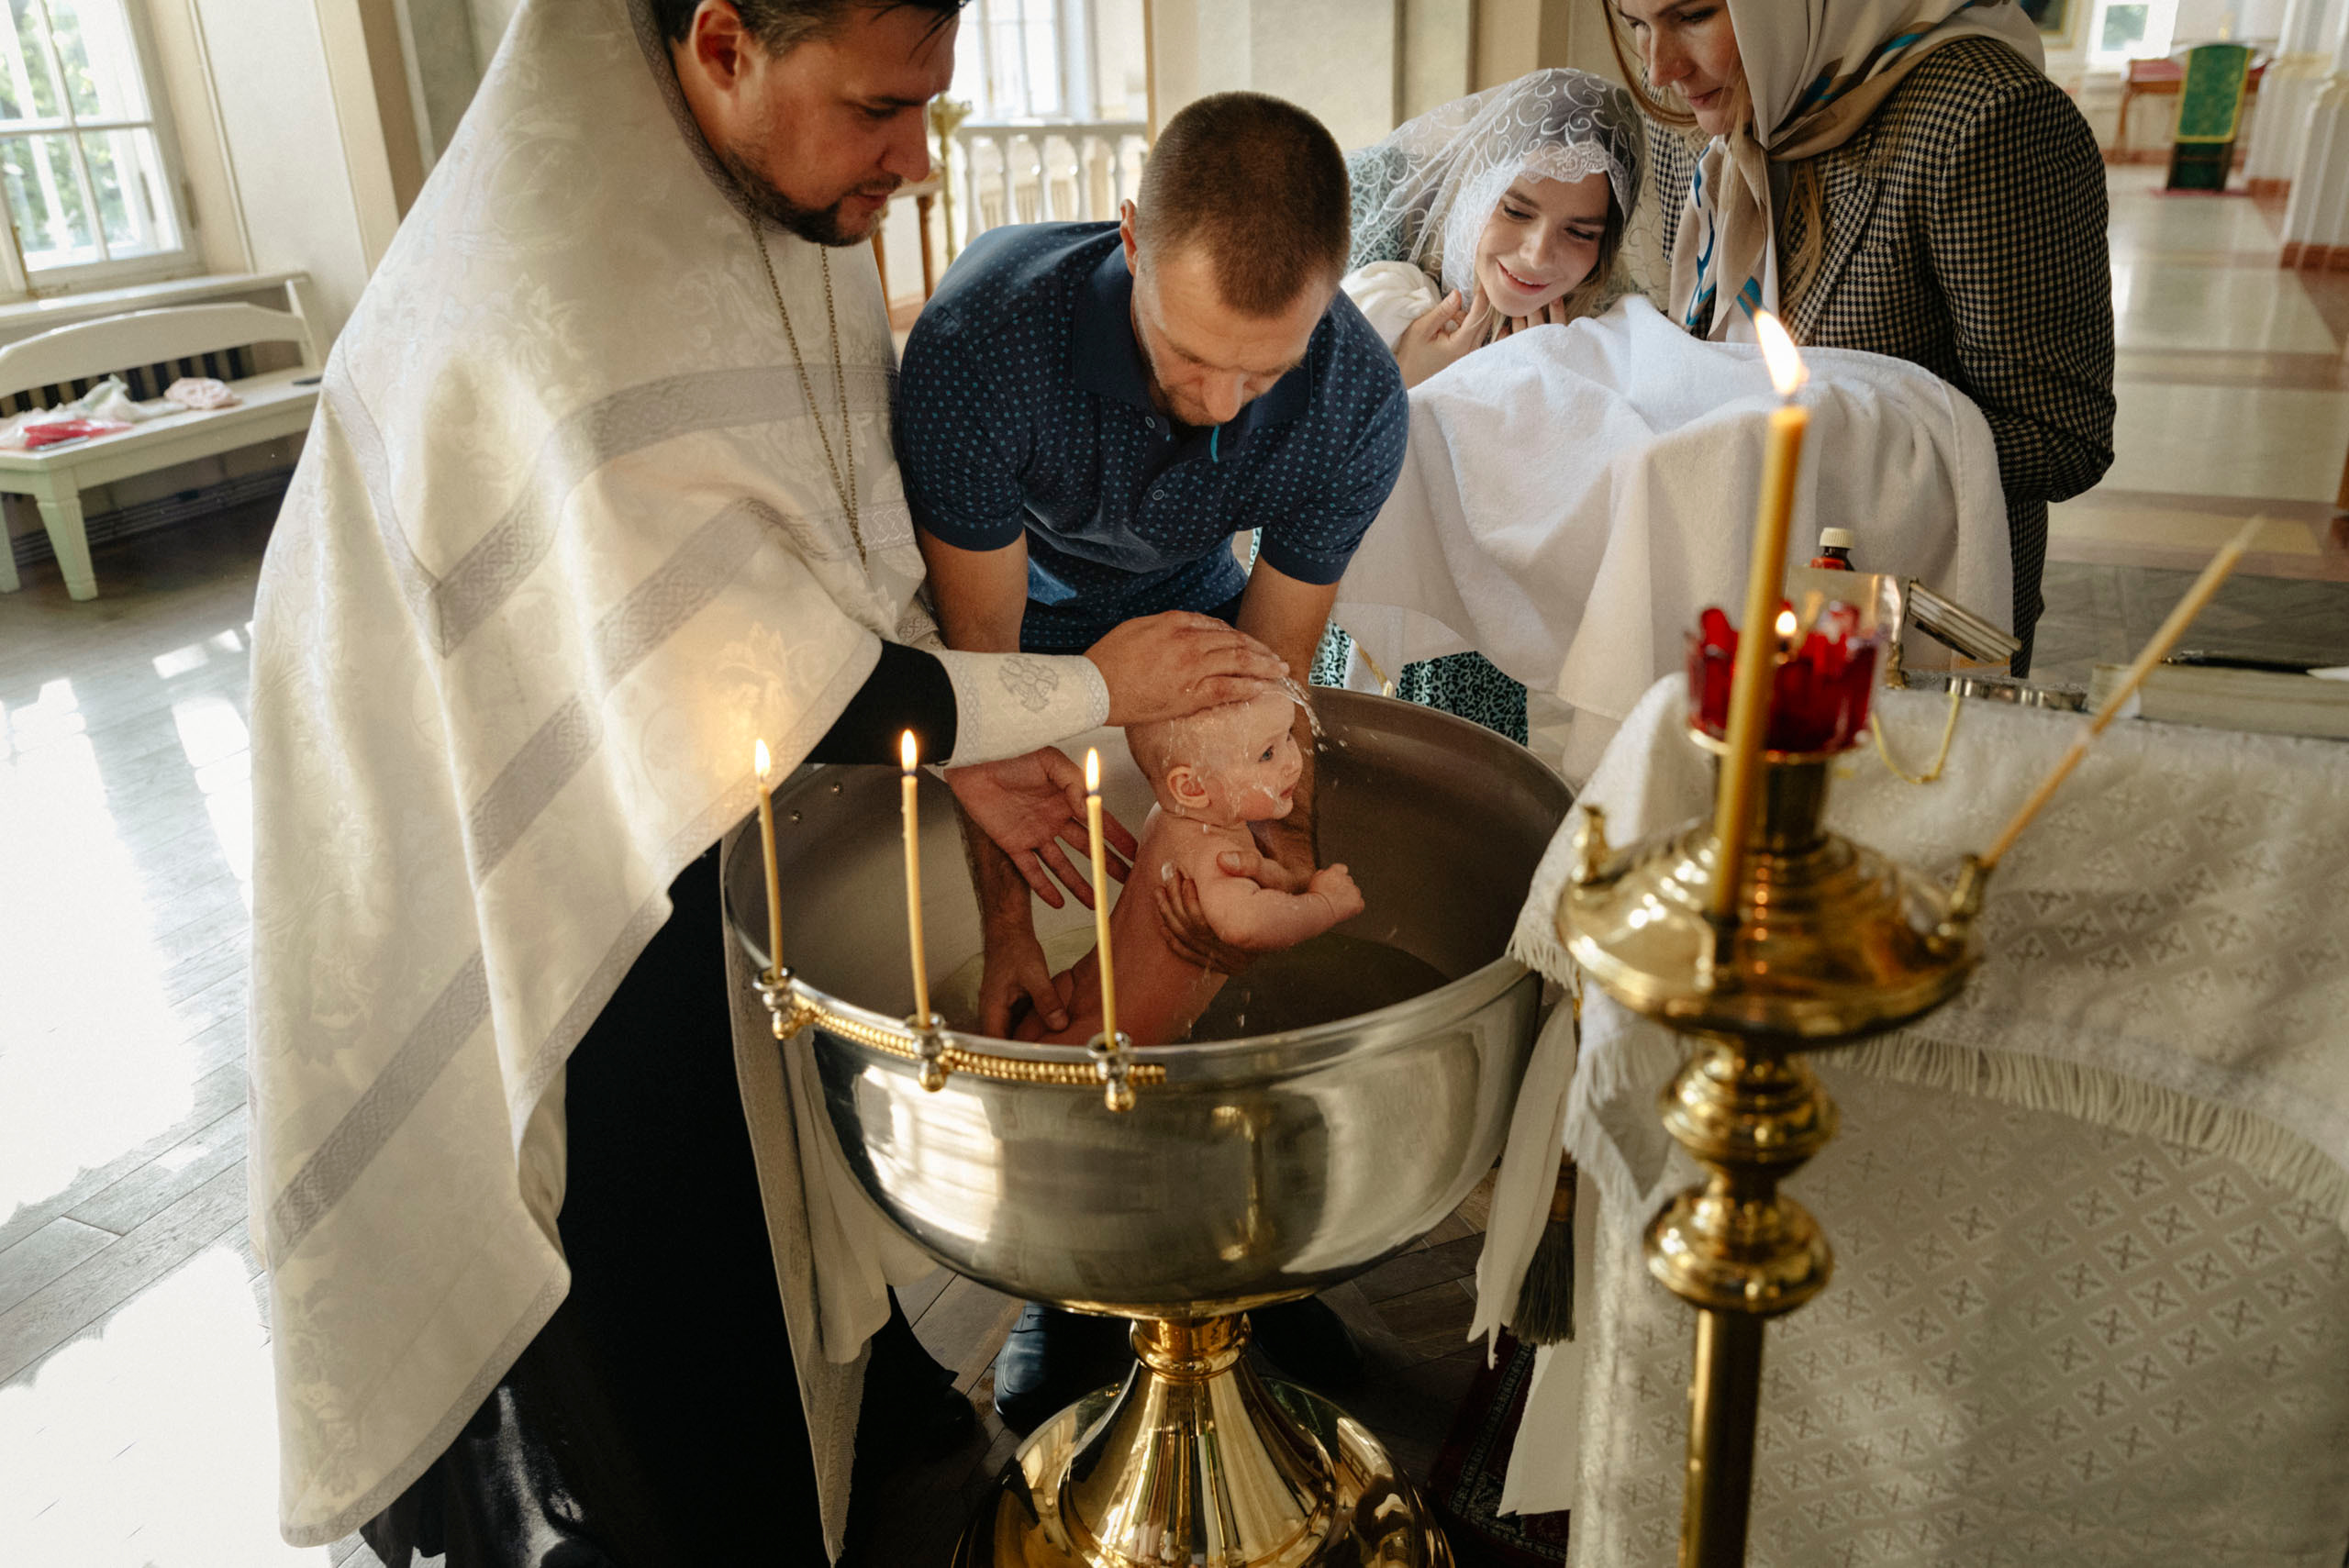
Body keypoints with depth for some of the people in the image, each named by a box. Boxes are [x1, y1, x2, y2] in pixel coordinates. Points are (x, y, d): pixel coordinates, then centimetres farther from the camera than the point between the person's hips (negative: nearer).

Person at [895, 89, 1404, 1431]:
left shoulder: (1357, 402, -29)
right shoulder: (984, 338, -39)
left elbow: (1271, 667, -17)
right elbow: (977, 663, -29)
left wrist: (1279, 831, -34)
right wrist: (1006, 924, -26)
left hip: (1189, 612, 2)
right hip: (1012, 615, -2)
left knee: (1227, 930, 0)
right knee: (1047, 951, -6)